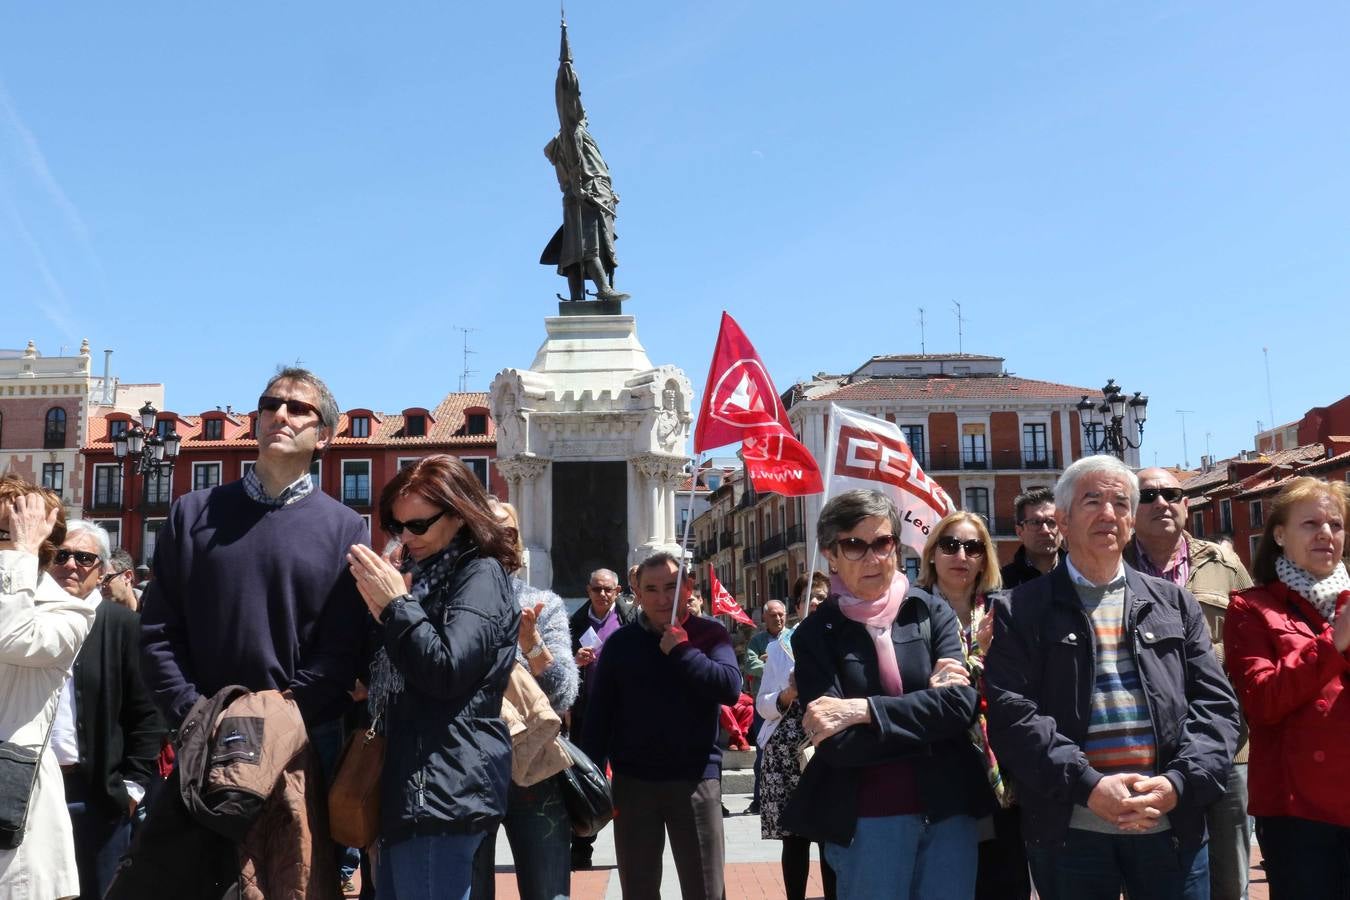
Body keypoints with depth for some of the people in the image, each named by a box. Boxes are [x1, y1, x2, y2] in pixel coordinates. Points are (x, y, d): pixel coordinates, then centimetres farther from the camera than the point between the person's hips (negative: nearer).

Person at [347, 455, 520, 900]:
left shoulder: (480, 575, -9)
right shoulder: (428, 574, 19)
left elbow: (447, 671, -21)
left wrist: (396, 603, -15)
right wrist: (380, 610, 6)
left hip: (444, 789, -10)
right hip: (413, 783, 10)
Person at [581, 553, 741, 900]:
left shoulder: (710, 634, 1)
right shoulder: (620, 642, 4)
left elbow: (730, 687, -15)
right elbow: (599, 714, 3)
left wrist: (682, 651, -15)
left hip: (696, 778, -1)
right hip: (632, 781, 2)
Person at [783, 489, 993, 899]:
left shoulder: (932, 613, 3)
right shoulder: (815, 634, -4)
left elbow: (961, 703, -11)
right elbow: (835, 743, -13)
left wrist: (863, 710, -18)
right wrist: (926, 703, -12)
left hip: (949, 811, 2)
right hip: (866, 822, -2)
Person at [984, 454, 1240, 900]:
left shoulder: (1176, 605, 11)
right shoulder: (1022, 612, 2)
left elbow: (1215, 704, 6)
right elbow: (1011, 714, -7)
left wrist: (1178, 783, -10)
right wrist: (1088, 786, -17)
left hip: (1174, 828, 2)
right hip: (1068, 831, -2)